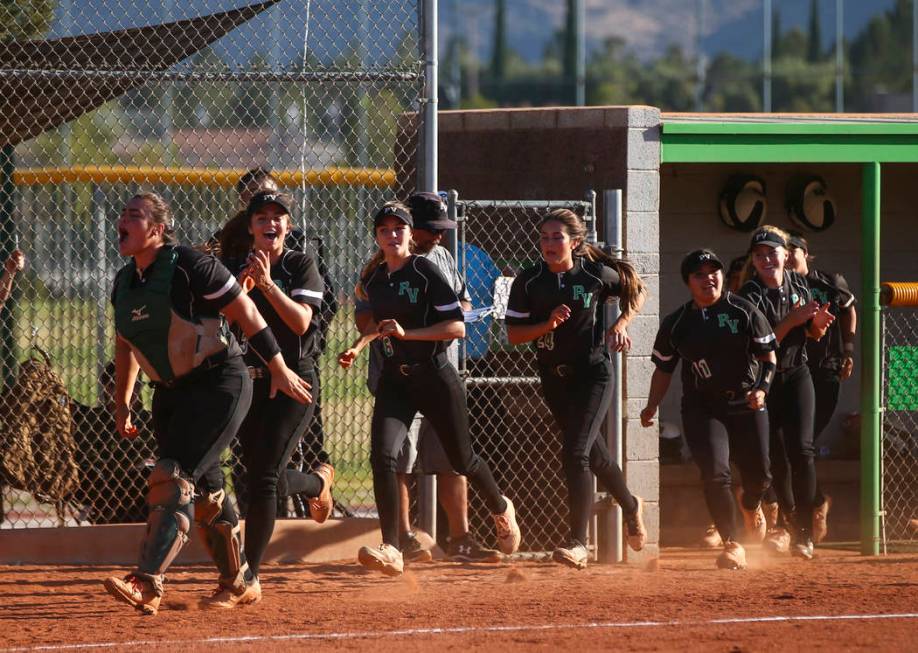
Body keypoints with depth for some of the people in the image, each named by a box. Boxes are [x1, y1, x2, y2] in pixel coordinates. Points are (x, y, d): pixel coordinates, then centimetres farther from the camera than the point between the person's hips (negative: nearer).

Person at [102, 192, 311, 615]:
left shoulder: (189, 266, -16)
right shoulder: (124, 282, 7)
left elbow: (245, 312, -13)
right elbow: (125, 344, 21)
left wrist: (278, 369, -11)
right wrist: (121, 402, 18)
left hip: (218, 385, -8)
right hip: (170, 392, 8)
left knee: (174, 477, -20)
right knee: (204, 491, 12)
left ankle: (148, 584, -29)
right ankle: (240, 582, 27)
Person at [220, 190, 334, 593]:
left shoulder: (301, 266, -3)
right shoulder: (234, 269, 6)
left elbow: (301, 321, -16)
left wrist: (267, 283, -25)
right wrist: (242, 283, -23)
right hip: (249, 382, 5)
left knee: (263, 477, -15)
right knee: (265, 480, 12)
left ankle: (249, 575, -12)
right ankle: (319, 482, 48)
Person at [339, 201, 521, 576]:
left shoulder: (425, 272, -11)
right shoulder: (373, 279, 6)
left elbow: (457, 327, -15)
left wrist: (406, 333, -22)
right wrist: (358, 346, 10)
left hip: (435, 376, -4)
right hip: (394, 380, 4)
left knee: (462, 460, 12)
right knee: (383, 456, -19)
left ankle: (501, 509, 45)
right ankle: (391, 551, -23)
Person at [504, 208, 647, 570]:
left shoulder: (596, 275, -10)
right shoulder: (528, 282, -6)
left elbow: (635, 290, 9)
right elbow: (513, 335, -5)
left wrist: (620, 325, -6)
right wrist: (548, 324, -21)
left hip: (593, 372, -4)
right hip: (554, 377, 4)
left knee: (575, 452, -18)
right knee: (591, 450, 19)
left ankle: (578, 544, -19)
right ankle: (630, 506, 47)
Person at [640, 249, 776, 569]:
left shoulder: (745, 312, -2)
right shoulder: (675, 324, 2)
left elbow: (768, 354, 1)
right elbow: (664, 369, 11)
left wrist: (762, 388, -14)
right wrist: (652, 406, 2)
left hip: (746, 403, 0)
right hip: (701, 408, 0)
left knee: (758, 473, 9)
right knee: (715, 473, -18)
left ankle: (750, 505, 47)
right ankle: (732, 545, -10)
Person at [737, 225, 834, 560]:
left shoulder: (798, 284, 1)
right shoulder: (750, 296, -14)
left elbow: (812, 334, 12)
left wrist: (818, 322, -10)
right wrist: (793, 319, -28)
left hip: (796, 374, 2)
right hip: (764, 379, -2)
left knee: (800, 448, -11)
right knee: (776, 454, 2)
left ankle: (802, 532, -7)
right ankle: (789, 517, 27)